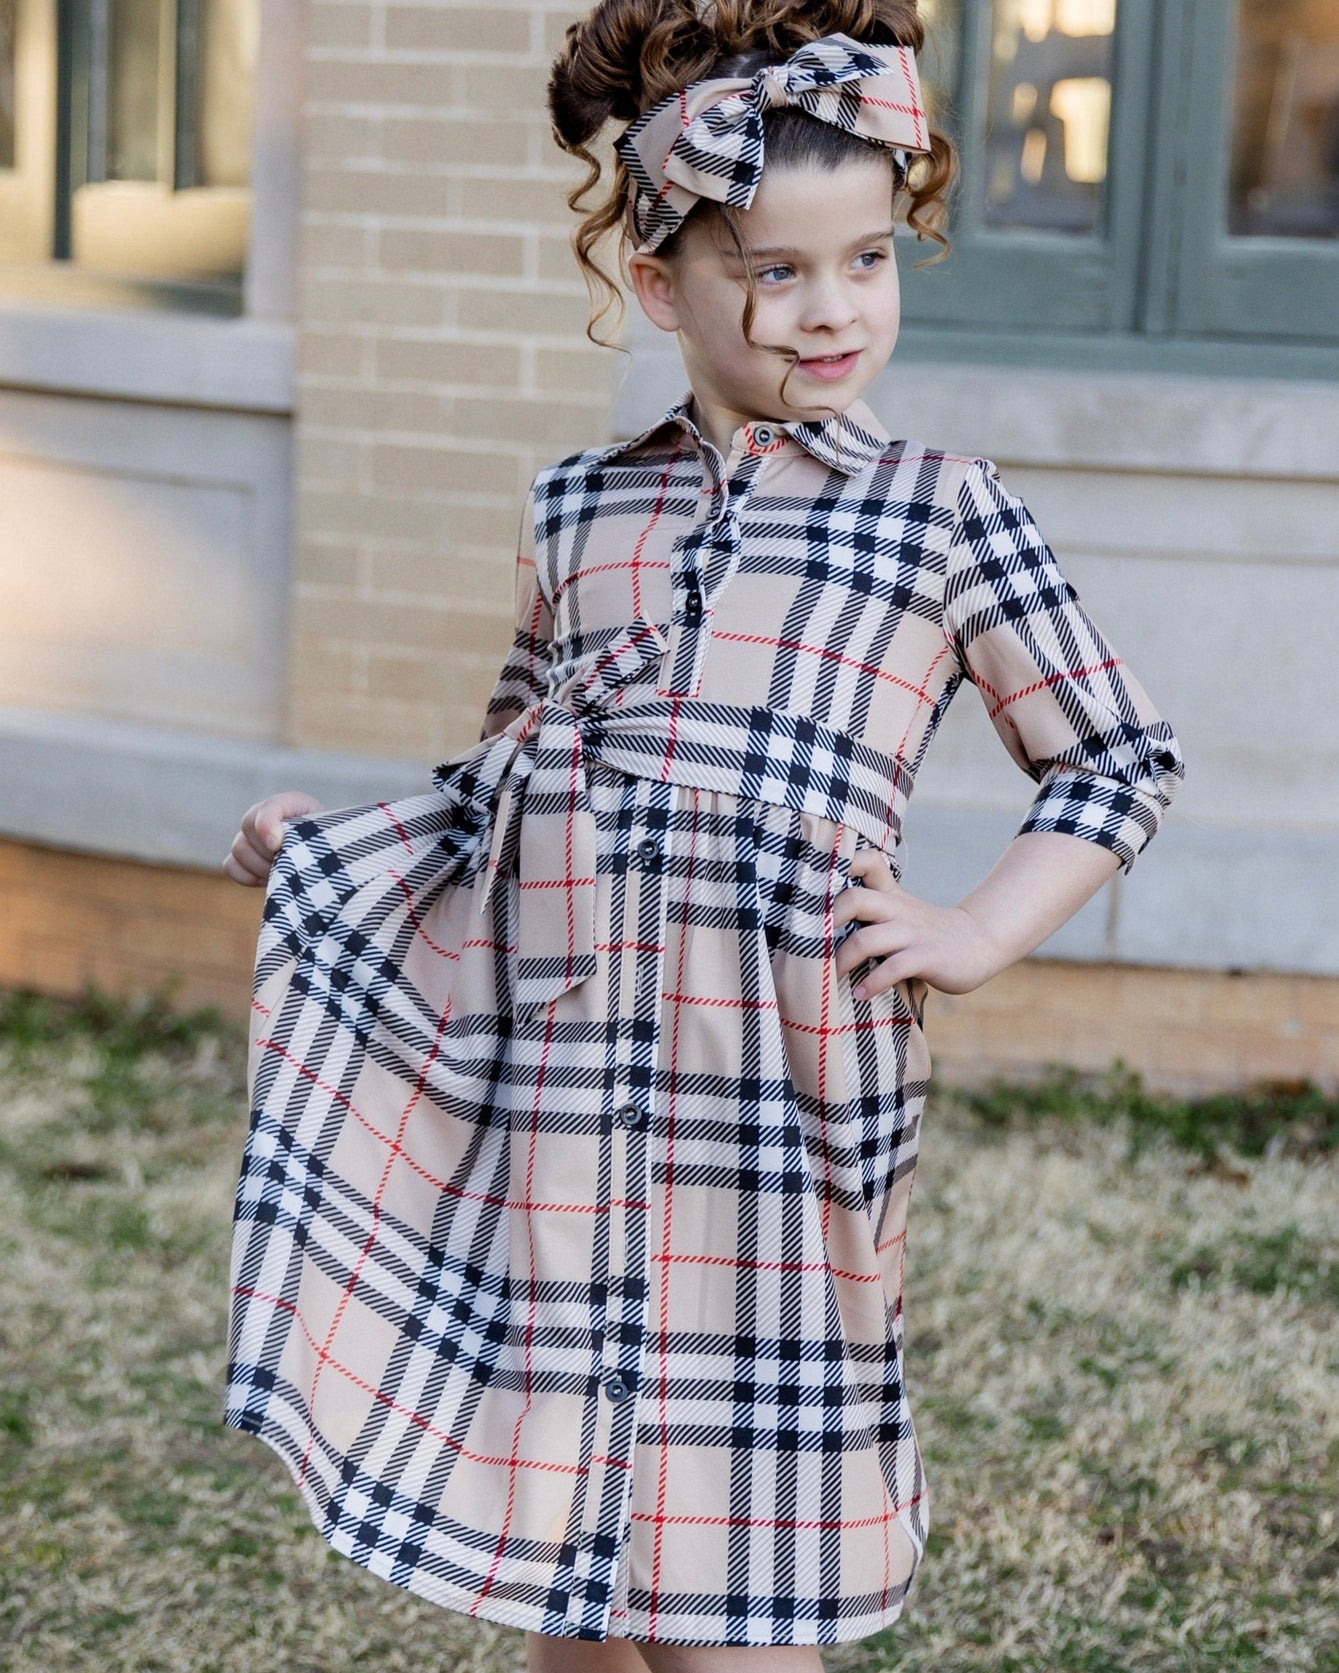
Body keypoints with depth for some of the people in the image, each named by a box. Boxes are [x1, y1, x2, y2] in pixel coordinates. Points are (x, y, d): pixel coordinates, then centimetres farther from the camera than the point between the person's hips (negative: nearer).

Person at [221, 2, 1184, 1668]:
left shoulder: (941, 511, 3)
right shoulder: (577, 511, 12)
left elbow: (1119, 757, 9)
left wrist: (979, 931, -3)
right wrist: (320, 837, 10)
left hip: (777, 1084, -3)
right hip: (551, 1068, 3)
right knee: (557, 1529, 12)